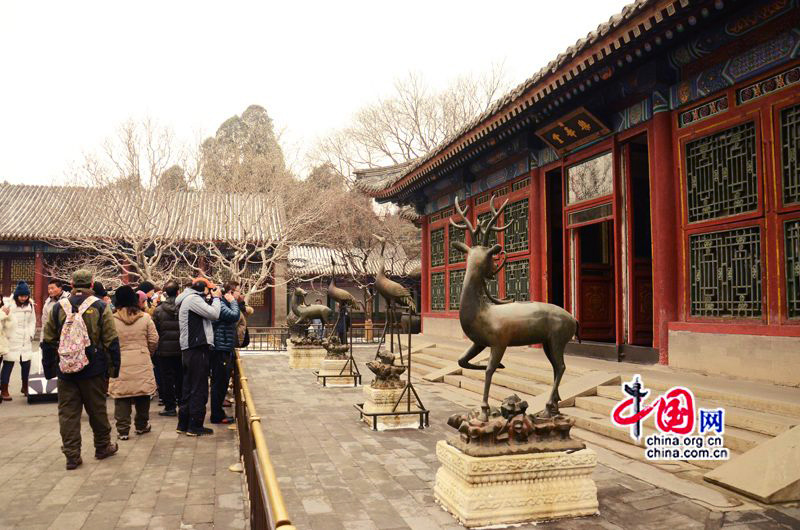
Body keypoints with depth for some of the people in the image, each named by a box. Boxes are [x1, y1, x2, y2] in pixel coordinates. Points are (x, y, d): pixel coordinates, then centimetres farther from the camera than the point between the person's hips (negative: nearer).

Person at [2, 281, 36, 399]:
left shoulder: (30, 305, 7)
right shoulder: (9, 304, -9)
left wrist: (31, 334, 4)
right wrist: (5, 314, -33)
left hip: (25, 341, 5)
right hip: (11, 341, -5)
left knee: (26, 364, 10)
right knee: (8, 364, 1)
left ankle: (25, 387, 28)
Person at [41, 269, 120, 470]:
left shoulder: (58, 308, 2)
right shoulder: (100, 307, -6)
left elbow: (48, 341, 6)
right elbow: (111, 340, -8)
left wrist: (49, 369, 14)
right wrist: (114, 367, -1)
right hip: (93, 370, -2)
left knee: (68, 412, 7)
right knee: (97, 409, 11)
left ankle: (72, 455, 8)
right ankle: (103, 447, 25)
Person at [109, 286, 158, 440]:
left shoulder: (112, 320, -4)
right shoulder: (145, 317, -2)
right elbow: (154, 340, 1)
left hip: (120, 363, -1)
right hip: (142, 363, 1)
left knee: (122, 396, 6)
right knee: (142, 395, 13)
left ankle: (123, 429, 7)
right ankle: (142, 425, 25)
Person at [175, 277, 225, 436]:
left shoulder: (187, 299, 20)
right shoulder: (193, 299, -12)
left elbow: (206, 316, 18)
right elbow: (214, 314, -19)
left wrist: (213, 298, 9)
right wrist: (216, 298, -3)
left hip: (188, 349, 10)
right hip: (197, 348, -10)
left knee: (188, 387, 15)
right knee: (199, 389, -4)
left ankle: (183, 424, 21)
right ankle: (195, 426, 2)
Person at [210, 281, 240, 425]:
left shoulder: (226, 305, 17)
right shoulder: (220, 305, -16)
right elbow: (235, 316, -29)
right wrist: (233, 302, -16)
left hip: (225, 350, 10)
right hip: (220, 350, -10)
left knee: (222, 383, 16)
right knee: (219, 383, -3)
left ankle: (218, 412, 26)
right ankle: (216, 416, 5)